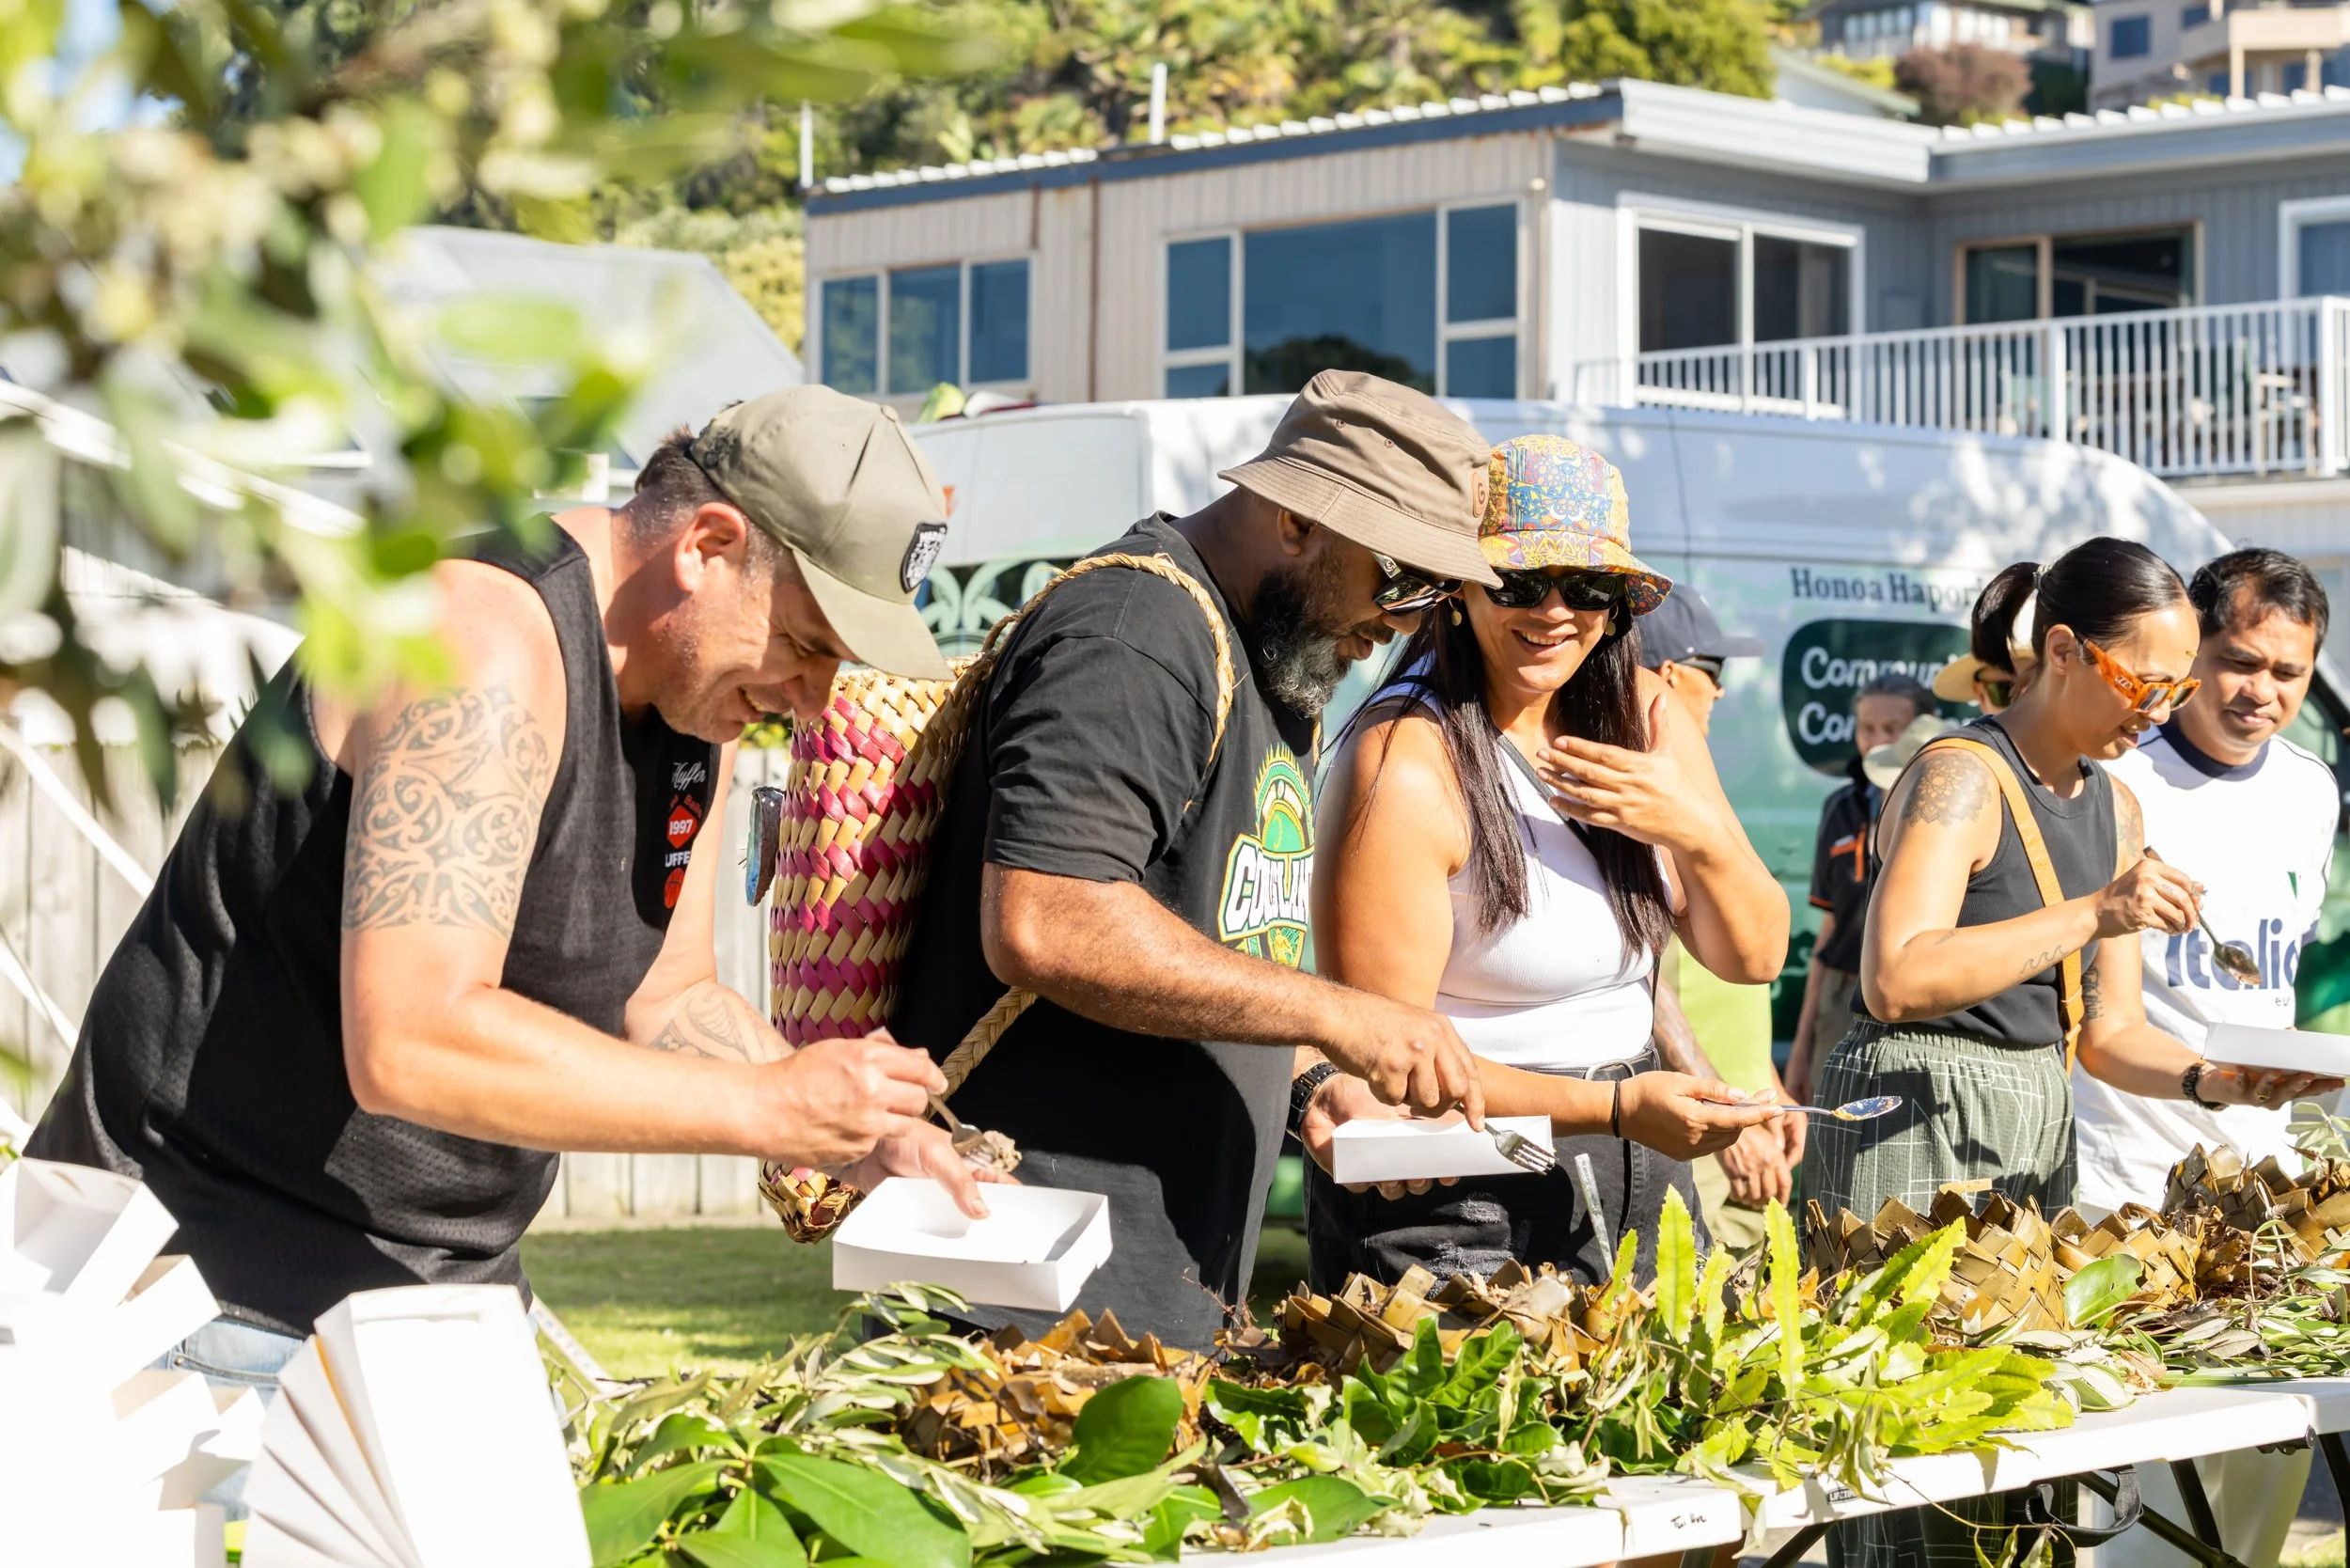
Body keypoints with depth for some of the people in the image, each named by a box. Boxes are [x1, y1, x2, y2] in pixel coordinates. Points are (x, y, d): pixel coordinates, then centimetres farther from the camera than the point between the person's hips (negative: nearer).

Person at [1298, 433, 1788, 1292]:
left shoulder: (1641, 714, 3)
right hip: (1458, 1214, -7)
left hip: (1639, 1187, 7)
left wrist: (1695, 830, -14)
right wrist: (1618, 1107, -24)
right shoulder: (1405, 765, -19)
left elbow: (1754, 956, 6)